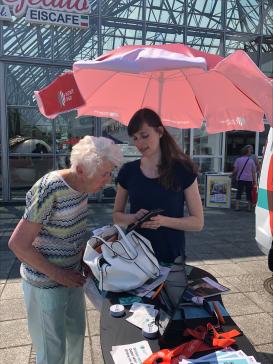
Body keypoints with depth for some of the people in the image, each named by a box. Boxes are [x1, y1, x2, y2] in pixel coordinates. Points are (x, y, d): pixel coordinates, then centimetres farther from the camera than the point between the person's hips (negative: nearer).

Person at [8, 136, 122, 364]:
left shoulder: (82, 186, -5)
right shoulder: (51, 191, -27)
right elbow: (18, 244, -24)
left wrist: (85, 257, -2)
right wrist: (58, 274, -19)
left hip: (72, 277, 7)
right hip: (46, 284, -7)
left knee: (77, 333, 24)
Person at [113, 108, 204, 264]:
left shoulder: (183, 170, -8)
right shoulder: (128, 171, -1)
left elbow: (198, 222, -6)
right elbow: (117, 215, 7)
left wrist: (164, 221, -22)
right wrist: (134, 218, -14)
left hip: (171, 257, -1)